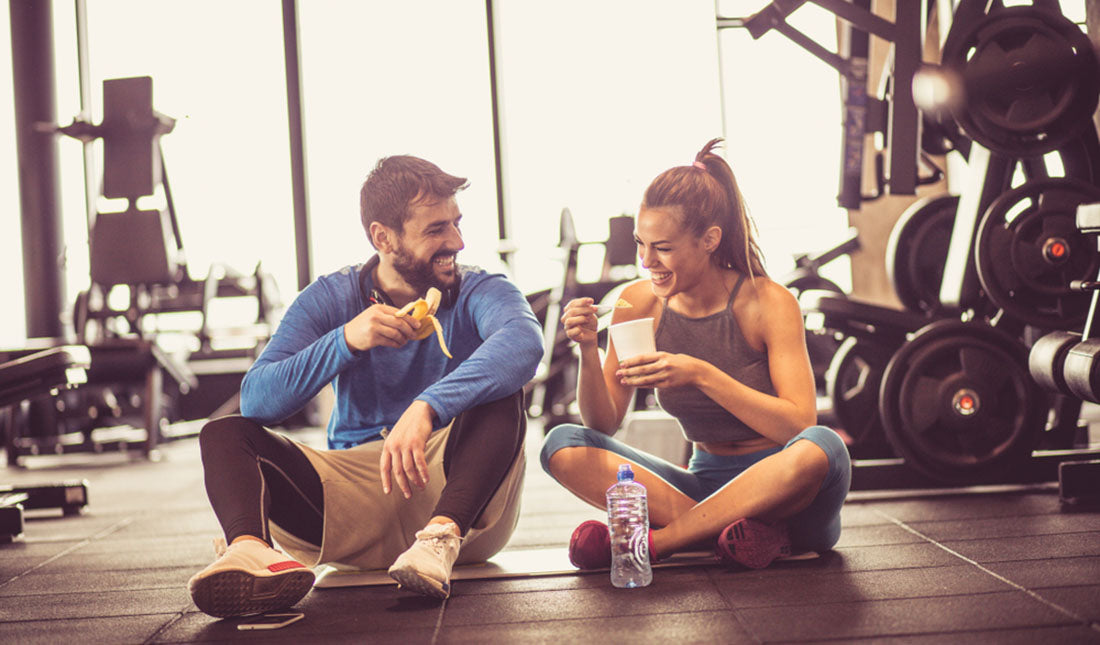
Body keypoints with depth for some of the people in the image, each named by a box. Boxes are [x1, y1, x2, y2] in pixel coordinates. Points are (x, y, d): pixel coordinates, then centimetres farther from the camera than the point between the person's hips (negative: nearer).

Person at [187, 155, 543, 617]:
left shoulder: (480, 292, 0)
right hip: (352, 492, 2)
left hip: (455, 490, -2)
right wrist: (346, 340, -20)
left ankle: (443, 537, -45)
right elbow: (255, 401, -6)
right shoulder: (329, 298, 6)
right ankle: (250, 550, -44)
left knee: (498, 393, -25)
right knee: (224, 433, -13)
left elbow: (524, 340, -26)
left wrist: (428, 408, -41)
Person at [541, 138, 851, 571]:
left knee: (820, 447, -38)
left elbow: (800, 426, -22)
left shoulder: (769, 303, -13)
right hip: (706, 482, 3)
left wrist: (701, 374, -30)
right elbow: (604, 424, -2)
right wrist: (589, 353, -20)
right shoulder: (640, 302, -3)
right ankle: (728, 530, -26)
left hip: (783, 492, -3)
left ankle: (652, 540, -25)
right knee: (562, 445, -14)